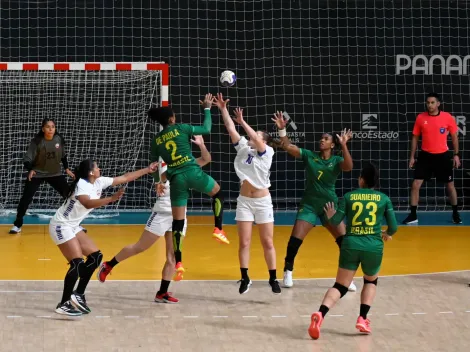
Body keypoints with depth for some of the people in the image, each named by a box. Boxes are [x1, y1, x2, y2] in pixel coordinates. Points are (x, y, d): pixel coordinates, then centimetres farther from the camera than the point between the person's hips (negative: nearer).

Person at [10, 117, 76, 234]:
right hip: (37, 174, -3)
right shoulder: (37, 141, -20)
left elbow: (63, 155, 7)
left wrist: (67, 169, 4)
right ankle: (17, 225, 7)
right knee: (26, 198, -8)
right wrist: (30, 170, -37)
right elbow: (27, 159, -19)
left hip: (55, 174, 3)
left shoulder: (59, 139, -11)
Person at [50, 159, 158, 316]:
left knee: (95, 256, 6)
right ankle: (63, 304, -11)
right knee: (77, 263, -17)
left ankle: (78, 295, 13)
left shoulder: (99, 182, 3)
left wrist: (148, 170, 12)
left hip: (73, 226, 10)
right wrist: (112, 199, -50)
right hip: (61, 226, -10)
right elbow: (88, 204, -42)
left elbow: (125, 178, 10)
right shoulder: (81, 184, -22)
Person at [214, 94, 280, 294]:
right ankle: (245, 278, 10)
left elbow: (256, 140, -24)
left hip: (262, 201, -3)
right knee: (244, 242, 1)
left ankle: (273, 279, 11)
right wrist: (223, 109, -9)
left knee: (267, 242, 2)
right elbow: (231, 129, -1)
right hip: (244, 201, 3)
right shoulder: (243, 148, 5)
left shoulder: (267, 152, -5)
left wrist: (242, 122, -27)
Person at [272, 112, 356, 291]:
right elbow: (288, 147, -11)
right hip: (309, 205, 0)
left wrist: (344, 145, -36)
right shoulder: (309, 155, -2)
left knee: (344, 240, -7)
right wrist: (282, 129, -25)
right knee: (295, 239, -7)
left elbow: (348, 167, -26)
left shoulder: (337, 160, -4)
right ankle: (288, 273, 11)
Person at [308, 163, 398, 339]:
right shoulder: (383, 198, 8)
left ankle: (320, 315, -20)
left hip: (351, 245, 0)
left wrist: (330, 216, 26)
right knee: (371, 281, 27)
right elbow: (393, 226, 7)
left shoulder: (349, 196, 7)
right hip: (374, 246, 0)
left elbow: (335, 221, 3)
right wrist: (387, 234, 30)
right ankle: (362, 319, 11)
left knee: (340, 286, 5)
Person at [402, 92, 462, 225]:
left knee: (450, 185, 8)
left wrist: (456, 155, 0)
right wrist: (412, 157, 4)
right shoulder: (420, 118, -3)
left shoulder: (448, 117, -6)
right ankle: (413, 215, 2)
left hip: (442, 156, -1)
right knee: (415, 185, -6)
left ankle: (455, 214, 25)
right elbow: (415, 137, 6)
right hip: (425, 156, 1)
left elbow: (454, 136, 4)